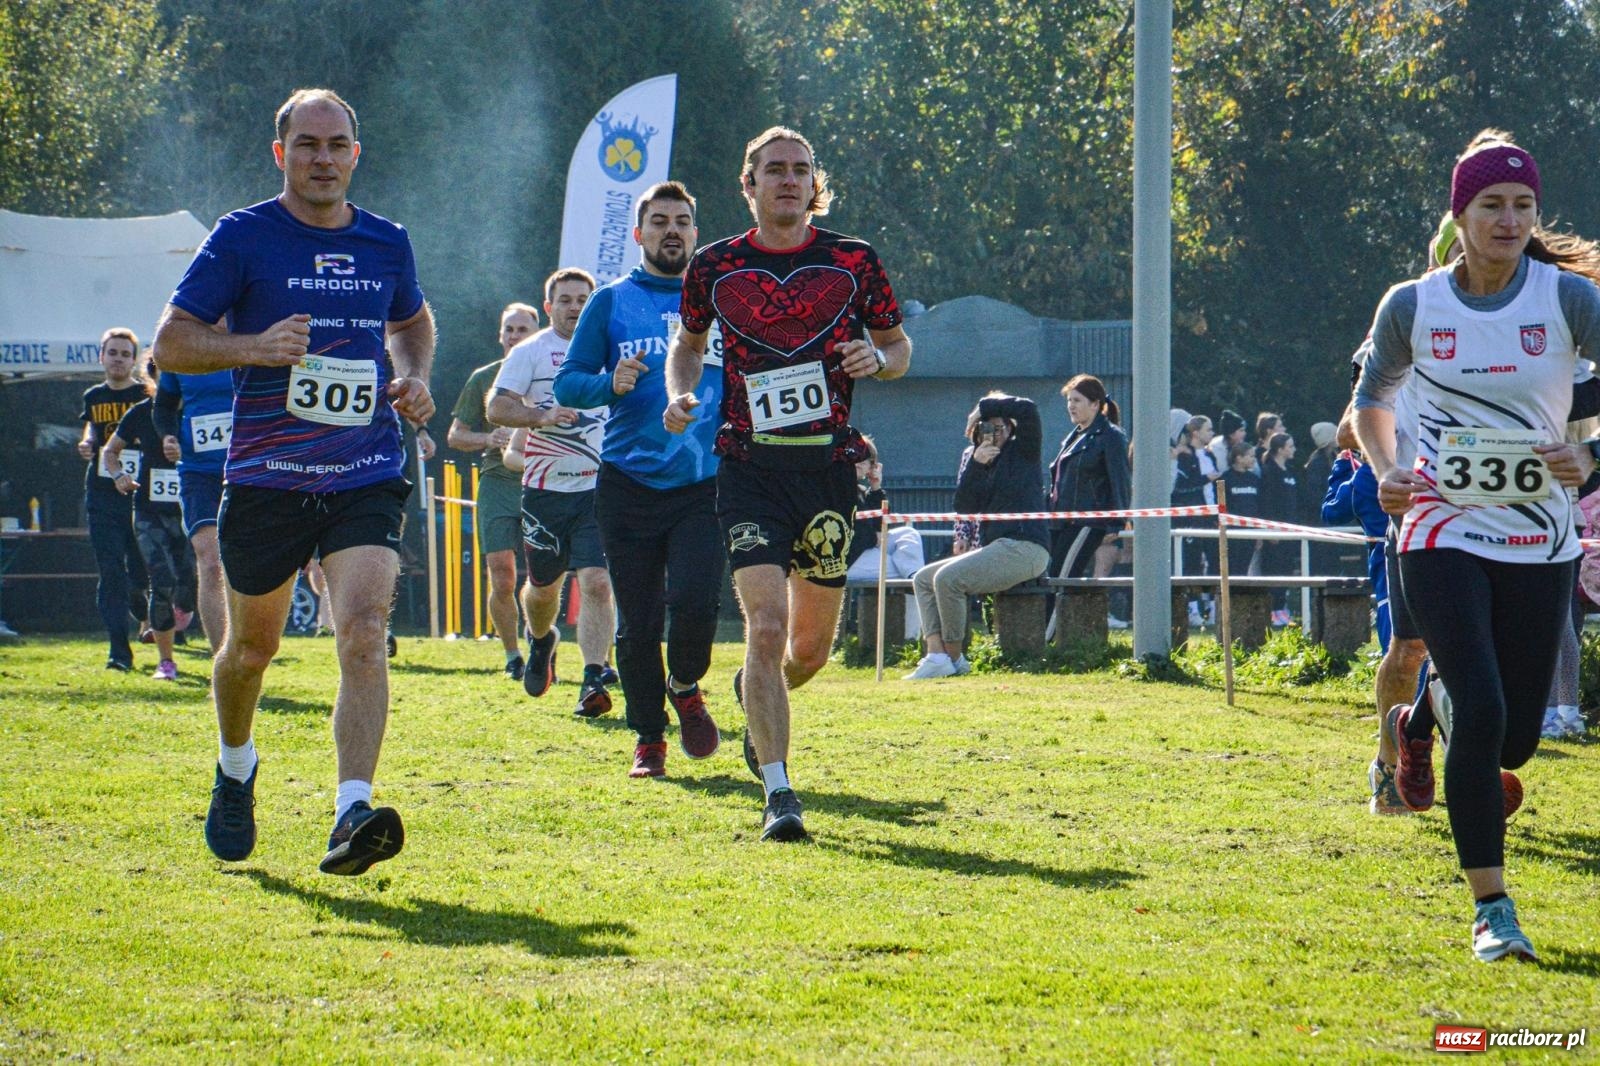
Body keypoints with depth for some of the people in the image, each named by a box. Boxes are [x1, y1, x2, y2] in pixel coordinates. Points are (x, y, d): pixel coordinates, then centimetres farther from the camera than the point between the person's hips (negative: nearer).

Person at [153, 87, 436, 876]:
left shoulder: (387, 244, 9)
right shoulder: (242, 237, -3)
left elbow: (411, 321, 30)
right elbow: (170, 343, -4)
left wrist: (414, 378, 8)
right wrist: (254, 347, -21)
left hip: (366, 480, 1)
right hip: (266, 479, -1)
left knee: (364, 633, -19)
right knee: (252, 646, 14)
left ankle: (352, 816, -28)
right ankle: (236, 769, 45)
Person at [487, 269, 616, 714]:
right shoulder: (529, 352, 0)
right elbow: (496, 407, -10)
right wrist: (541, 416, -27)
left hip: (599, 488, 0)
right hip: (546, 489, 0)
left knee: (597, 582, -15)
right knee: (543, 586, 13)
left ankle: (593, 682, -18)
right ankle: (541, 640, 46)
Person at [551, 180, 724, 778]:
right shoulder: (610, 304, 10)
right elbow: (567, 384, 7)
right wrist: (610, 383, -14)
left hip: (703, 483, -1)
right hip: (629, 483, 1)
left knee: (695, 600, -17)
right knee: (637, 621, 1)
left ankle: (686, 688, 13)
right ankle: (648, 738, 16)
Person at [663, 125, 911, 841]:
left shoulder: (854, 262, 3)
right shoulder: (714, 267, 4)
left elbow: (898, 345, 14)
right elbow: (688, 342, 21)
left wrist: (877, 358, -9)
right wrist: (680, 395, 2)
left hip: (828, 465, 1)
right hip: (749, 467, -1)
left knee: (811, 646, 9)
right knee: (766, 623, -16)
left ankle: (756, 699, 45)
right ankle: (777, 795, -14)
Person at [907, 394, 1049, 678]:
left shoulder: (1022, 452, 1)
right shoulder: (986, 465, 20)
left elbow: (1028, 409, -16)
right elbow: (964, 506, 6)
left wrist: (984, 407, -6)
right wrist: (976, 464, -6)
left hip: (1025, 548, -9)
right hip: (997, 547, 9)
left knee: (948, 578, -25)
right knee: (923, 579, 4)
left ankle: (954, 658, -16)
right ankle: (936, 654, -14)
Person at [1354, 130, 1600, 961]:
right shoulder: (1412, 307, -2)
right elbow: (1372, 397, 16)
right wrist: (1385, 473, -2)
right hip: (1444, 538, -1)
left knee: (1515, 737, 7)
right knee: (1481, 714, -17)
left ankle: (1419, 721, 43)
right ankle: (1490, 908, -6)